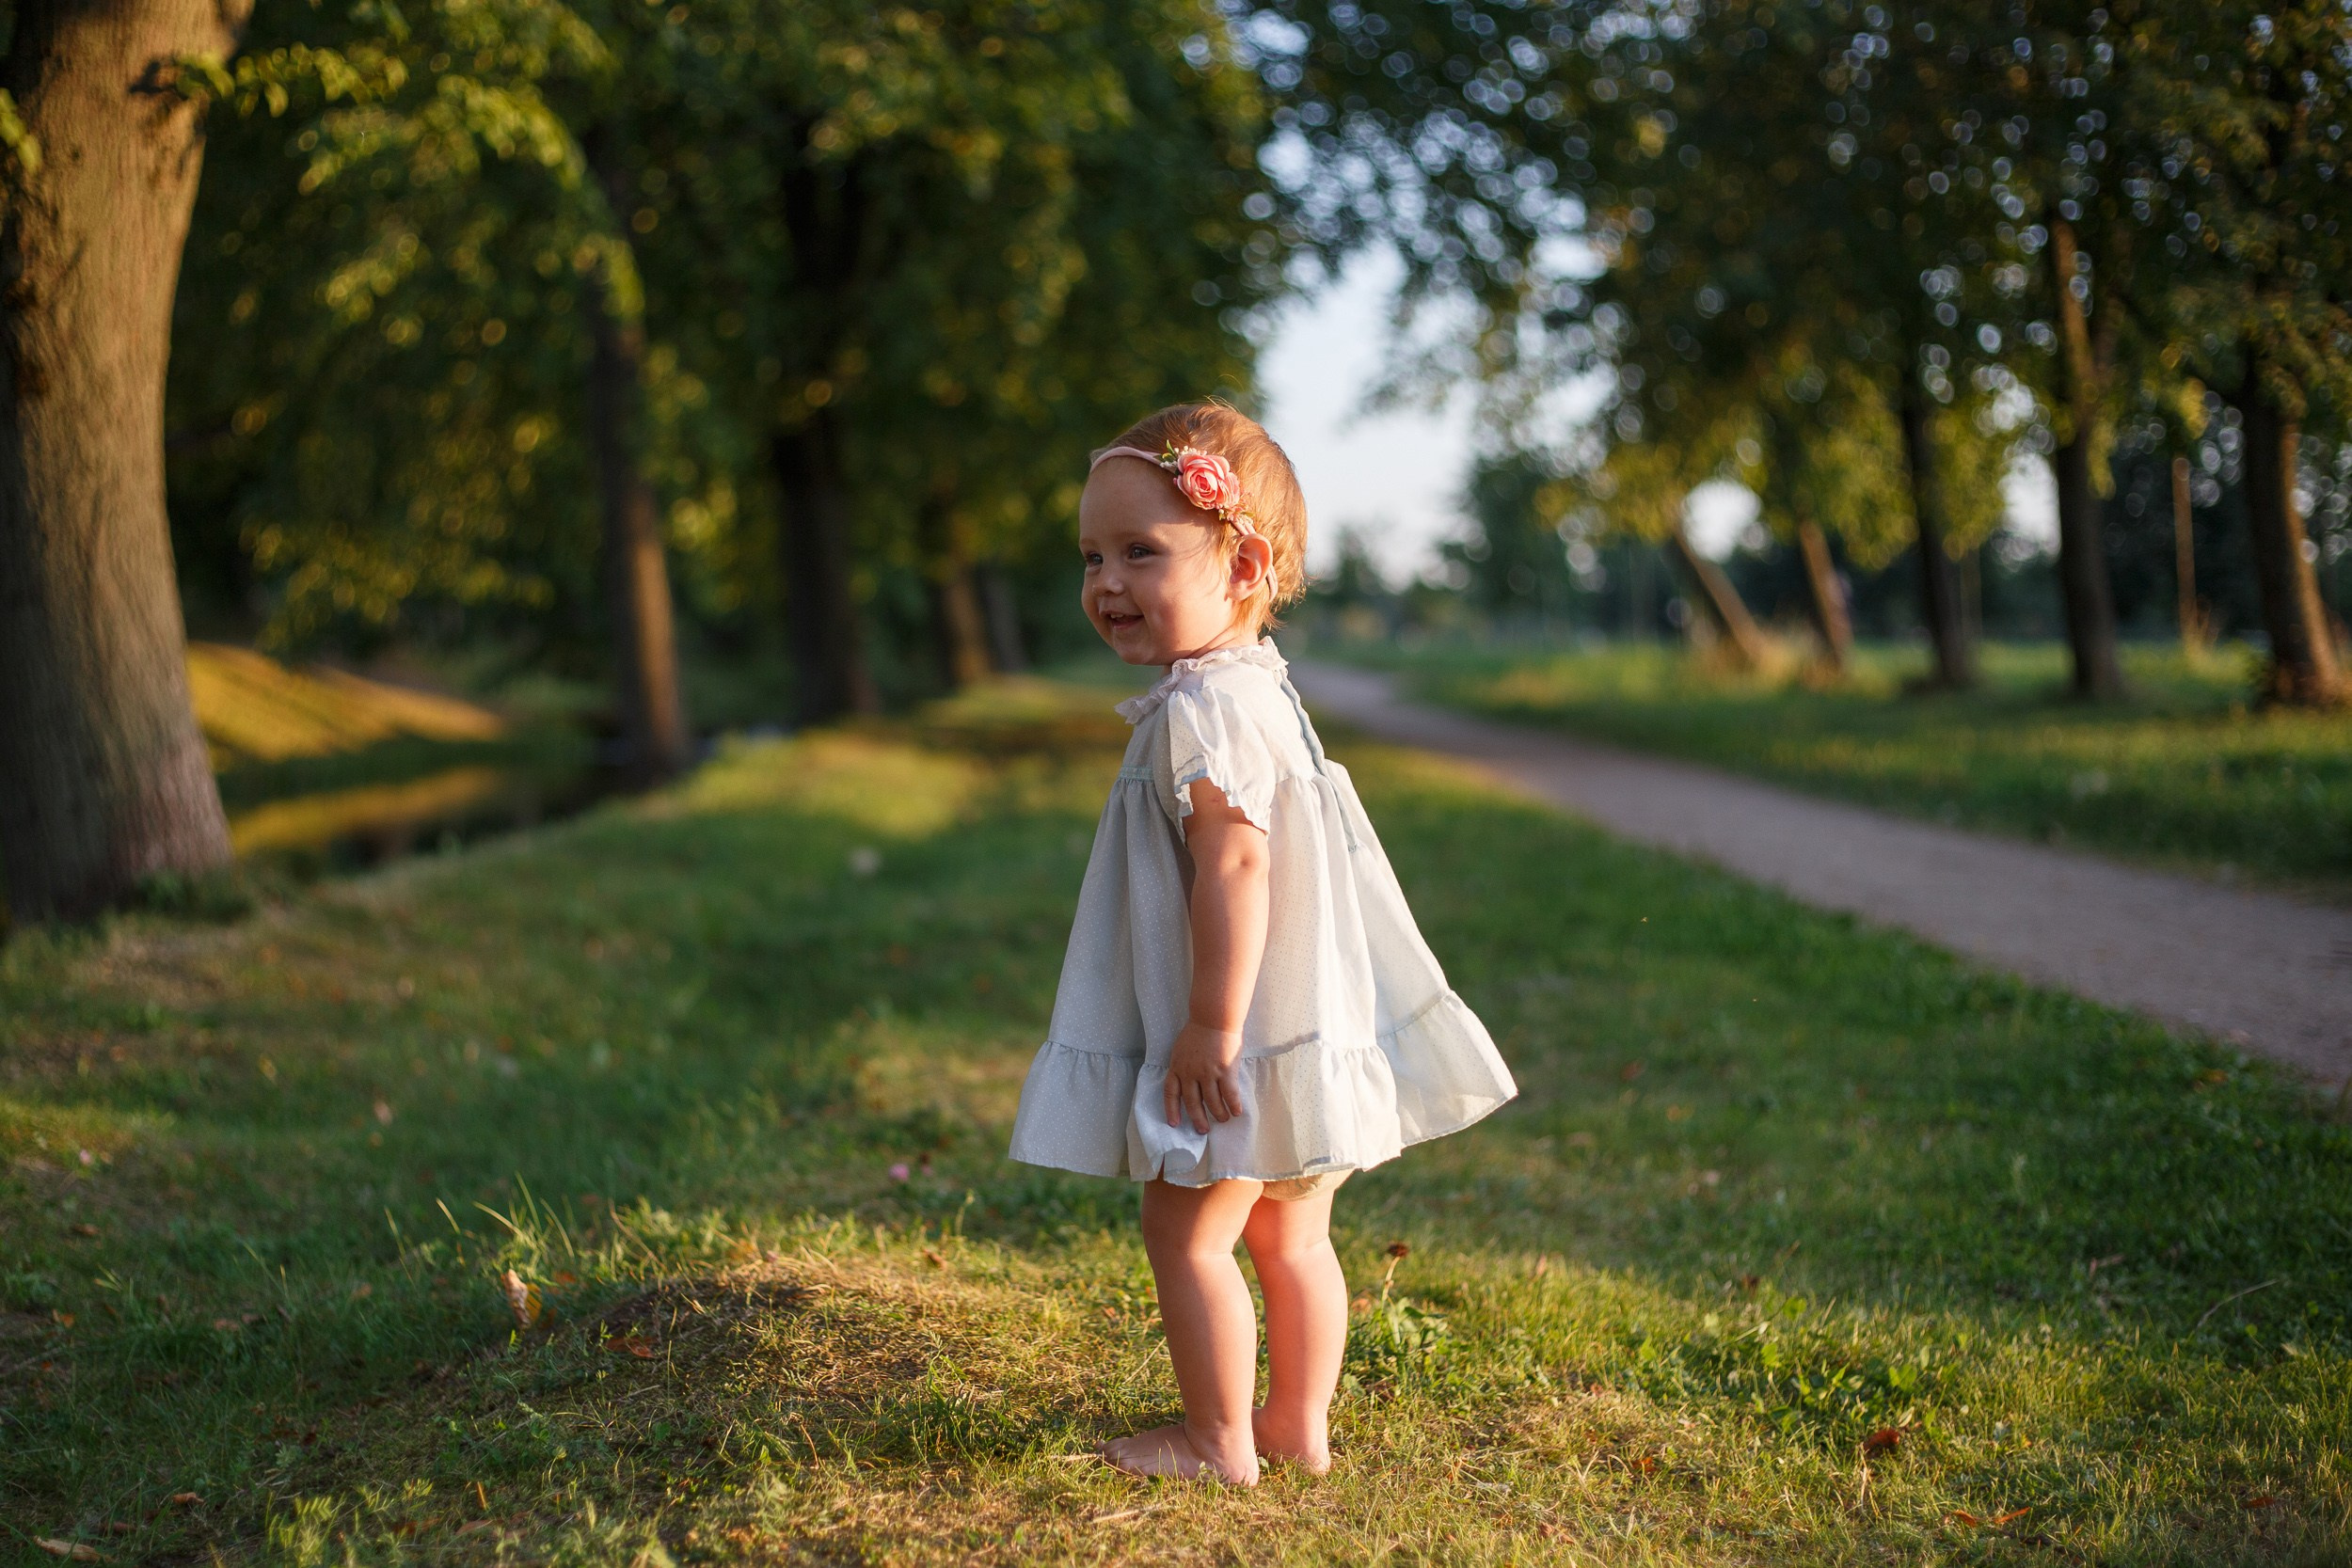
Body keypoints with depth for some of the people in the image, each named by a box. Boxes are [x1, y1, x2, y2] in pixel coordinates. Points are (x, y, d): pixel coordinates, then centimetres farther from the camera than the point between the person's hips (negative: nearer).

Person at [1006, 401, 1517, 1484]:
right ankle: (1299, 1423, 28)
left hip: (1244, 1040, -10)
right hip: (1312, 1027, 10)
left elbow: (1234, 869, -27)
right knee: (1293, 1237, 18)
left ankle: (1218, 1441, 13)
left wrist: (1213, 1027, -25)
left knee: (1185, 1234, 3)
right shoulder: (1260, 686, 12)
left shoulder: (1204, 707, -20)